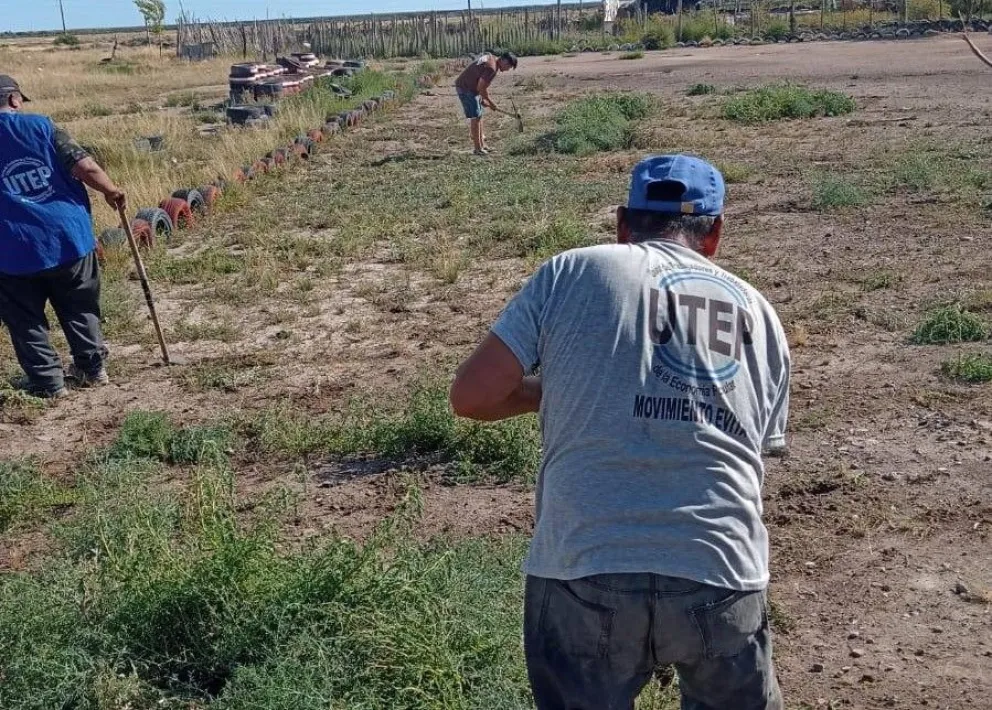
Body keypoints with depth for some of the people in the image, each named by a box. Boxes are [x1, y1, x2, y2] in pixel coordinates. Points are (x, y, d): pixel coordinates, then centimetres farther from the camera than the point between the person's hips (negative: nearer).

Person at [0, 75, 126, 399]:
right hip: (68, 235, 1)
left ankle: (47, 380, 14)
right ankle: (91, 368, 28)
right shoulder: (40, 126, -1)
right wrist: (111, 190, 8)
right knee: (79, 309, 19)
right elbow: (85, 167, -9)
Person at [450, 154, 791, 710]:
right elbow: (761, 451, 17)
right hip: (723, 579, 3)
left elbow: (470, 396, 2)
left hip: (583, 575, -2)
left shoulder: (571, 273, 5)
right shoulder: (759, 313, 15)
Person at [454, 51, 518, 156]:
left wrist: (483, 99, 8)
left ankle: (482, 144, 19)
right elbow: (481, 88, -22)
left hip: (471, 88, 10)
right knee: (475, 117, -8)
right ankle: (478, 148, -4)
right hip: (465, 88, -10)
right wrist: (491, 103, -11)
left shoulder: (492, 59, 7)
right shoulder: (491, 68, -24)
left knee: (478, 116, 13)